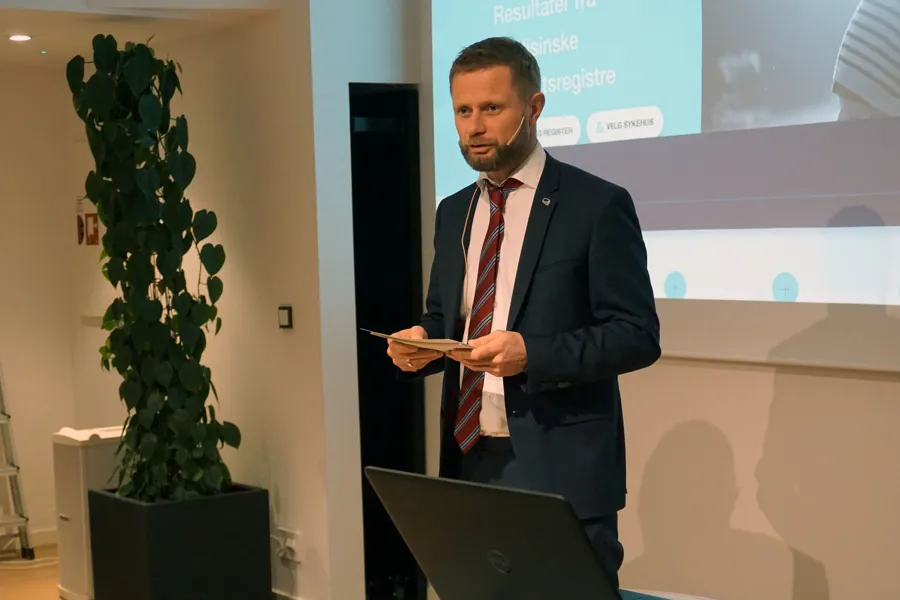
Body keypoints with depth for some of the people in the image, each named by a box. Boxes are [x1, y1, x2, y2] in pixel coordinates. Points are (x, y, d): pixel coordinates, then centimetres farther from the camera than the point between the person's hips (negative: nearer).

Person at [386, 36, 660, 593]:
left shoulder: (597, 204, -7)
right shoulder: (453, 212, 13)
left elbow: (638, 335, -10)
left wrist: (531, 354, -23)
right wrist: (421, 340, -4)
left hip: (561, 468, -5)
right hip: (470, 461, 6)